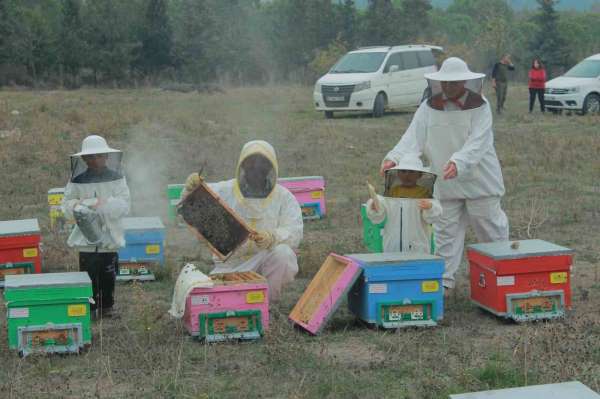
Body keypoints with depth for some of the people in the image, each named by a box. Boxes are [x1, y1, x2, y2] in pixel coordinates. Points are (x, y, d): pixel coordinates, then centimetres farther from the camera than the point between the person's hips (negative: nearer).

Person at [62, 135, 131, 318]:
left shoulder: (116, 178, -2)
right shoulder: (77, 181, -1)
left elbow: (124, 205, -8)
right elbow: (67, 205, 1)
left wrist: (102, 204, -20)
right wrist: (77, 206, -20)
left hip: (110, 236, 0)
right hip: (86, 238, 0)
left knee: (108, 275, 9)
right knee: (89, 275, 2)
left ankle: (107, 307, 23)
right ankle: (89, 308, 12)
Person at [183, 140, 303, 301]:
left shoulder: (284, 197, 2)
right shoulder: (225, 191, 4)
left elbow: (294, 233, -10)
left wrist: (272, 237, -32)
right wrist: (191, 190, -27)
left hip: (266, 261, -1)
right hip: (230, 265, 1)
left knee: (282, 252, -33)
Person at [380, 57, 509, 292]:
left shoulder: (480, 107, -11)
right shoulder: (429, 108, -1)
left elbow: (477, 143, -24)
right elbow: (413, 138, -11)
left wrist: (458, 163, -42)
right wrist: (394, 157, -30)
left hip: (479, 181, -3)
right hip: (446, 184, 3)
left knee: (491, 229, 8)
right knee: (446, 231, 8)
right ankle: (444, 280, 16)